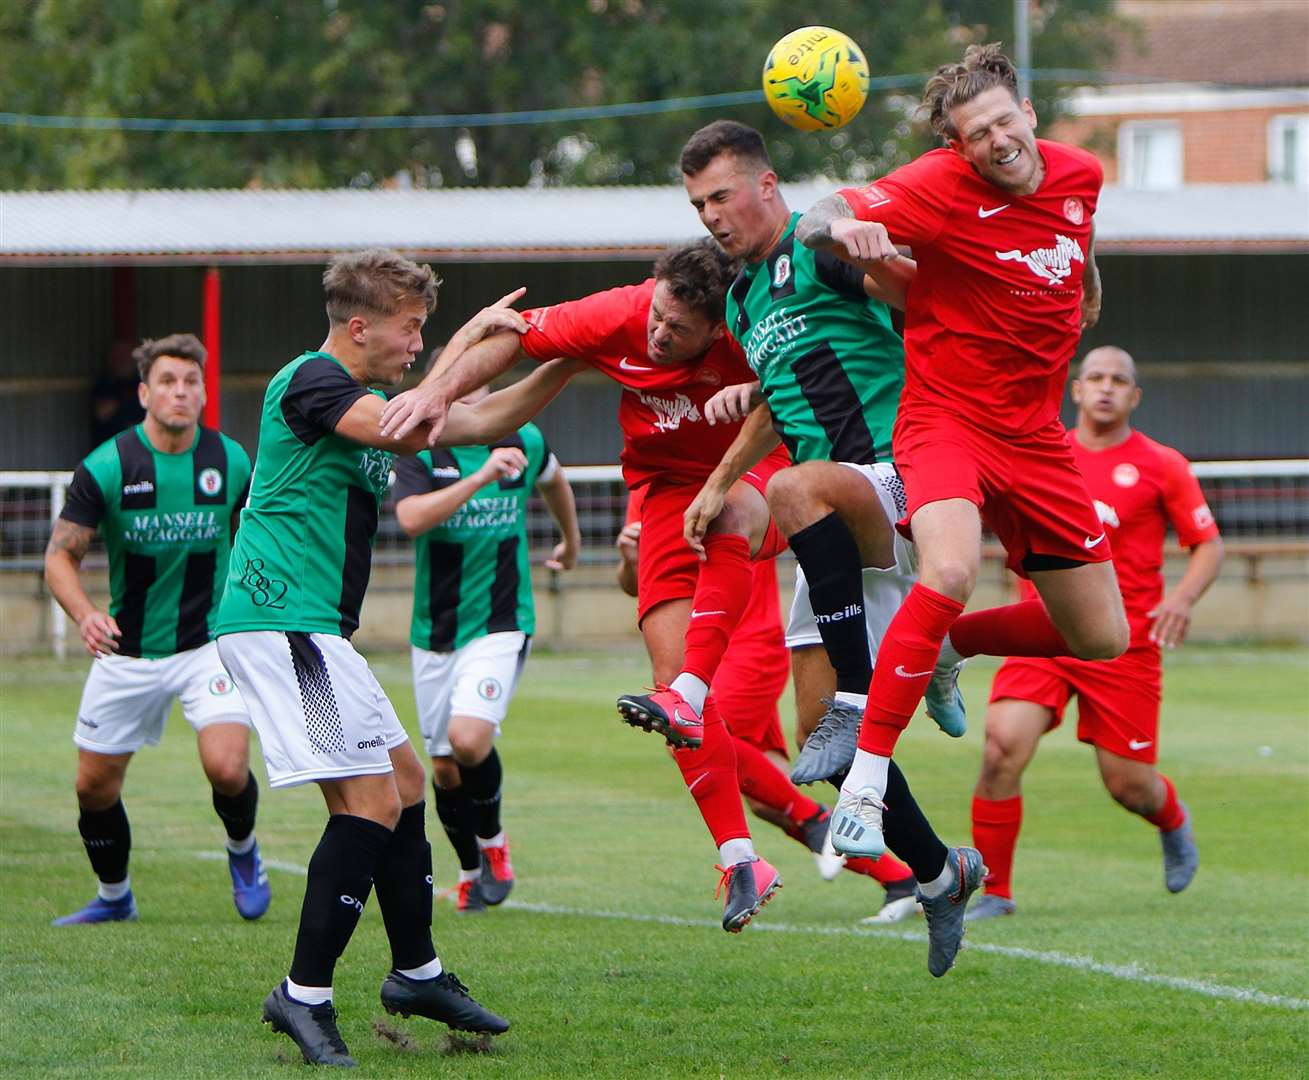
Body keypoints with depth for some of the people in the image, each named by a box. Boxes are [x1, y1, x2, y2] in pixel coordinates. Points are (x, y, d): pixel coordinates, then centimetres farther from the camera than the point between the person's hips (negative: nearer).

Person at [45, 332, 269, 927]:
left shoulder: (231, 460, -5)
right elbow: (60, 554, -11)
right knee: (95, 784, 6)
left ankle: (242, 849, 13)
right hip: (128, 650, 1)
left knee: (227, 767, -20)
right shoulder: (107, 466, -13)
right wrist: (86, 614, -29)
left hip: (211, 641, 0)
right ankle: (114, 896, 32)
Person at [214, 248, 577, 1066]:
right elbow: (408, 430, -26)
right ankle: (305, 994, -11)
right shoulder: (310, 381, -11)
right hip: (282, 620, -11)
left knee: (403, 777, 17)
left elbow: (480, 423, 23)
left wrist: (564, 365, 12)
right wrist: (468, 340, -16)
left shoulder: (365, 398, 19)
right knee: (370, 799, -15)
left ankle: (418, 972, 28)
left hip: (314, 629, 11)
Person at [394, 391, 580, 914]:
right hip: (434, 632, 1)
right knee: (445, 768, 6)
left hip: (500, 625, -1)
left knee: (469, 738, -23)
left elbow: (553, 480, 25)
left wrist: (571, 542, 39)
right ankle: (471, 870, 30)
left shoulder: (524, 441, 0)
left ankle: (492, 841, 3)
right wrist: (480, 478, -36)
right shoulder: (420, 453, -8)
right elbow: (411, 517, -29)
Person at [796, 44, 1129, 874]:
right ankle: (865, 781, -28)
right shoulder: (942, 186, -16)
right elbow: (813, 224, -21)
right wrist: (842, 228, -41)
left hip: (1036, 433, 6)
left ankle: (947, 647, 33)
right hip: (947, 418, -6)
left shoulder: (1080, 175, 0)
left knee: (1103, 640, 7)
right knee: (950, 573, -34)